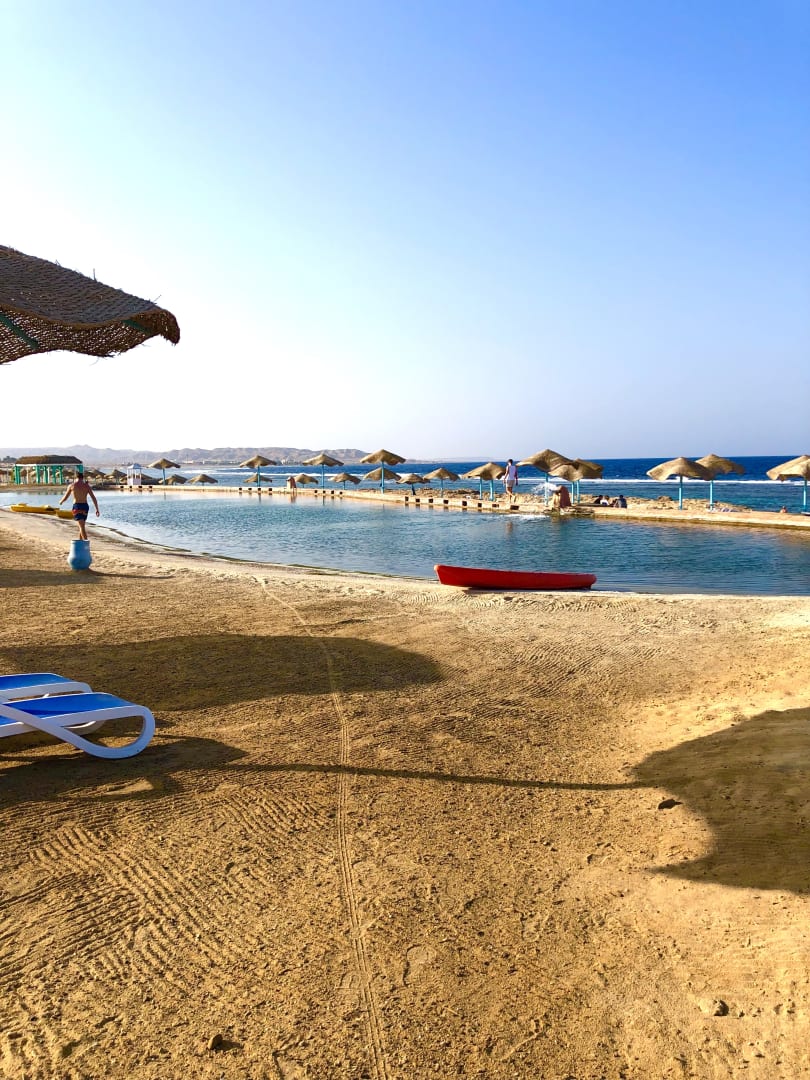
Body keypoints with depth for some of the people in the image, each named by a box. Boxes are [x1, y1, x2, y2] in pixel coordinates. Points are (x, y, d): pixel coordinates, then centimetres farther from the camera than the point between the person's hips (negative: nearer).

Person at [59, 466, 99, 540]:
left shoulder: (71, 486, -3)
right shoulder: (87, 486, 1)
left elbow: (65, 497, 6)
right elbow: (94, 499, -3)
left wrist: (60, 501, 28)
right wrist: (97, 509, 4)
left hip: (77, 507, -3)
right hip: (85, 506, 3)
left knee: (82, 527, -10)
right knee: (81, 526, 21)